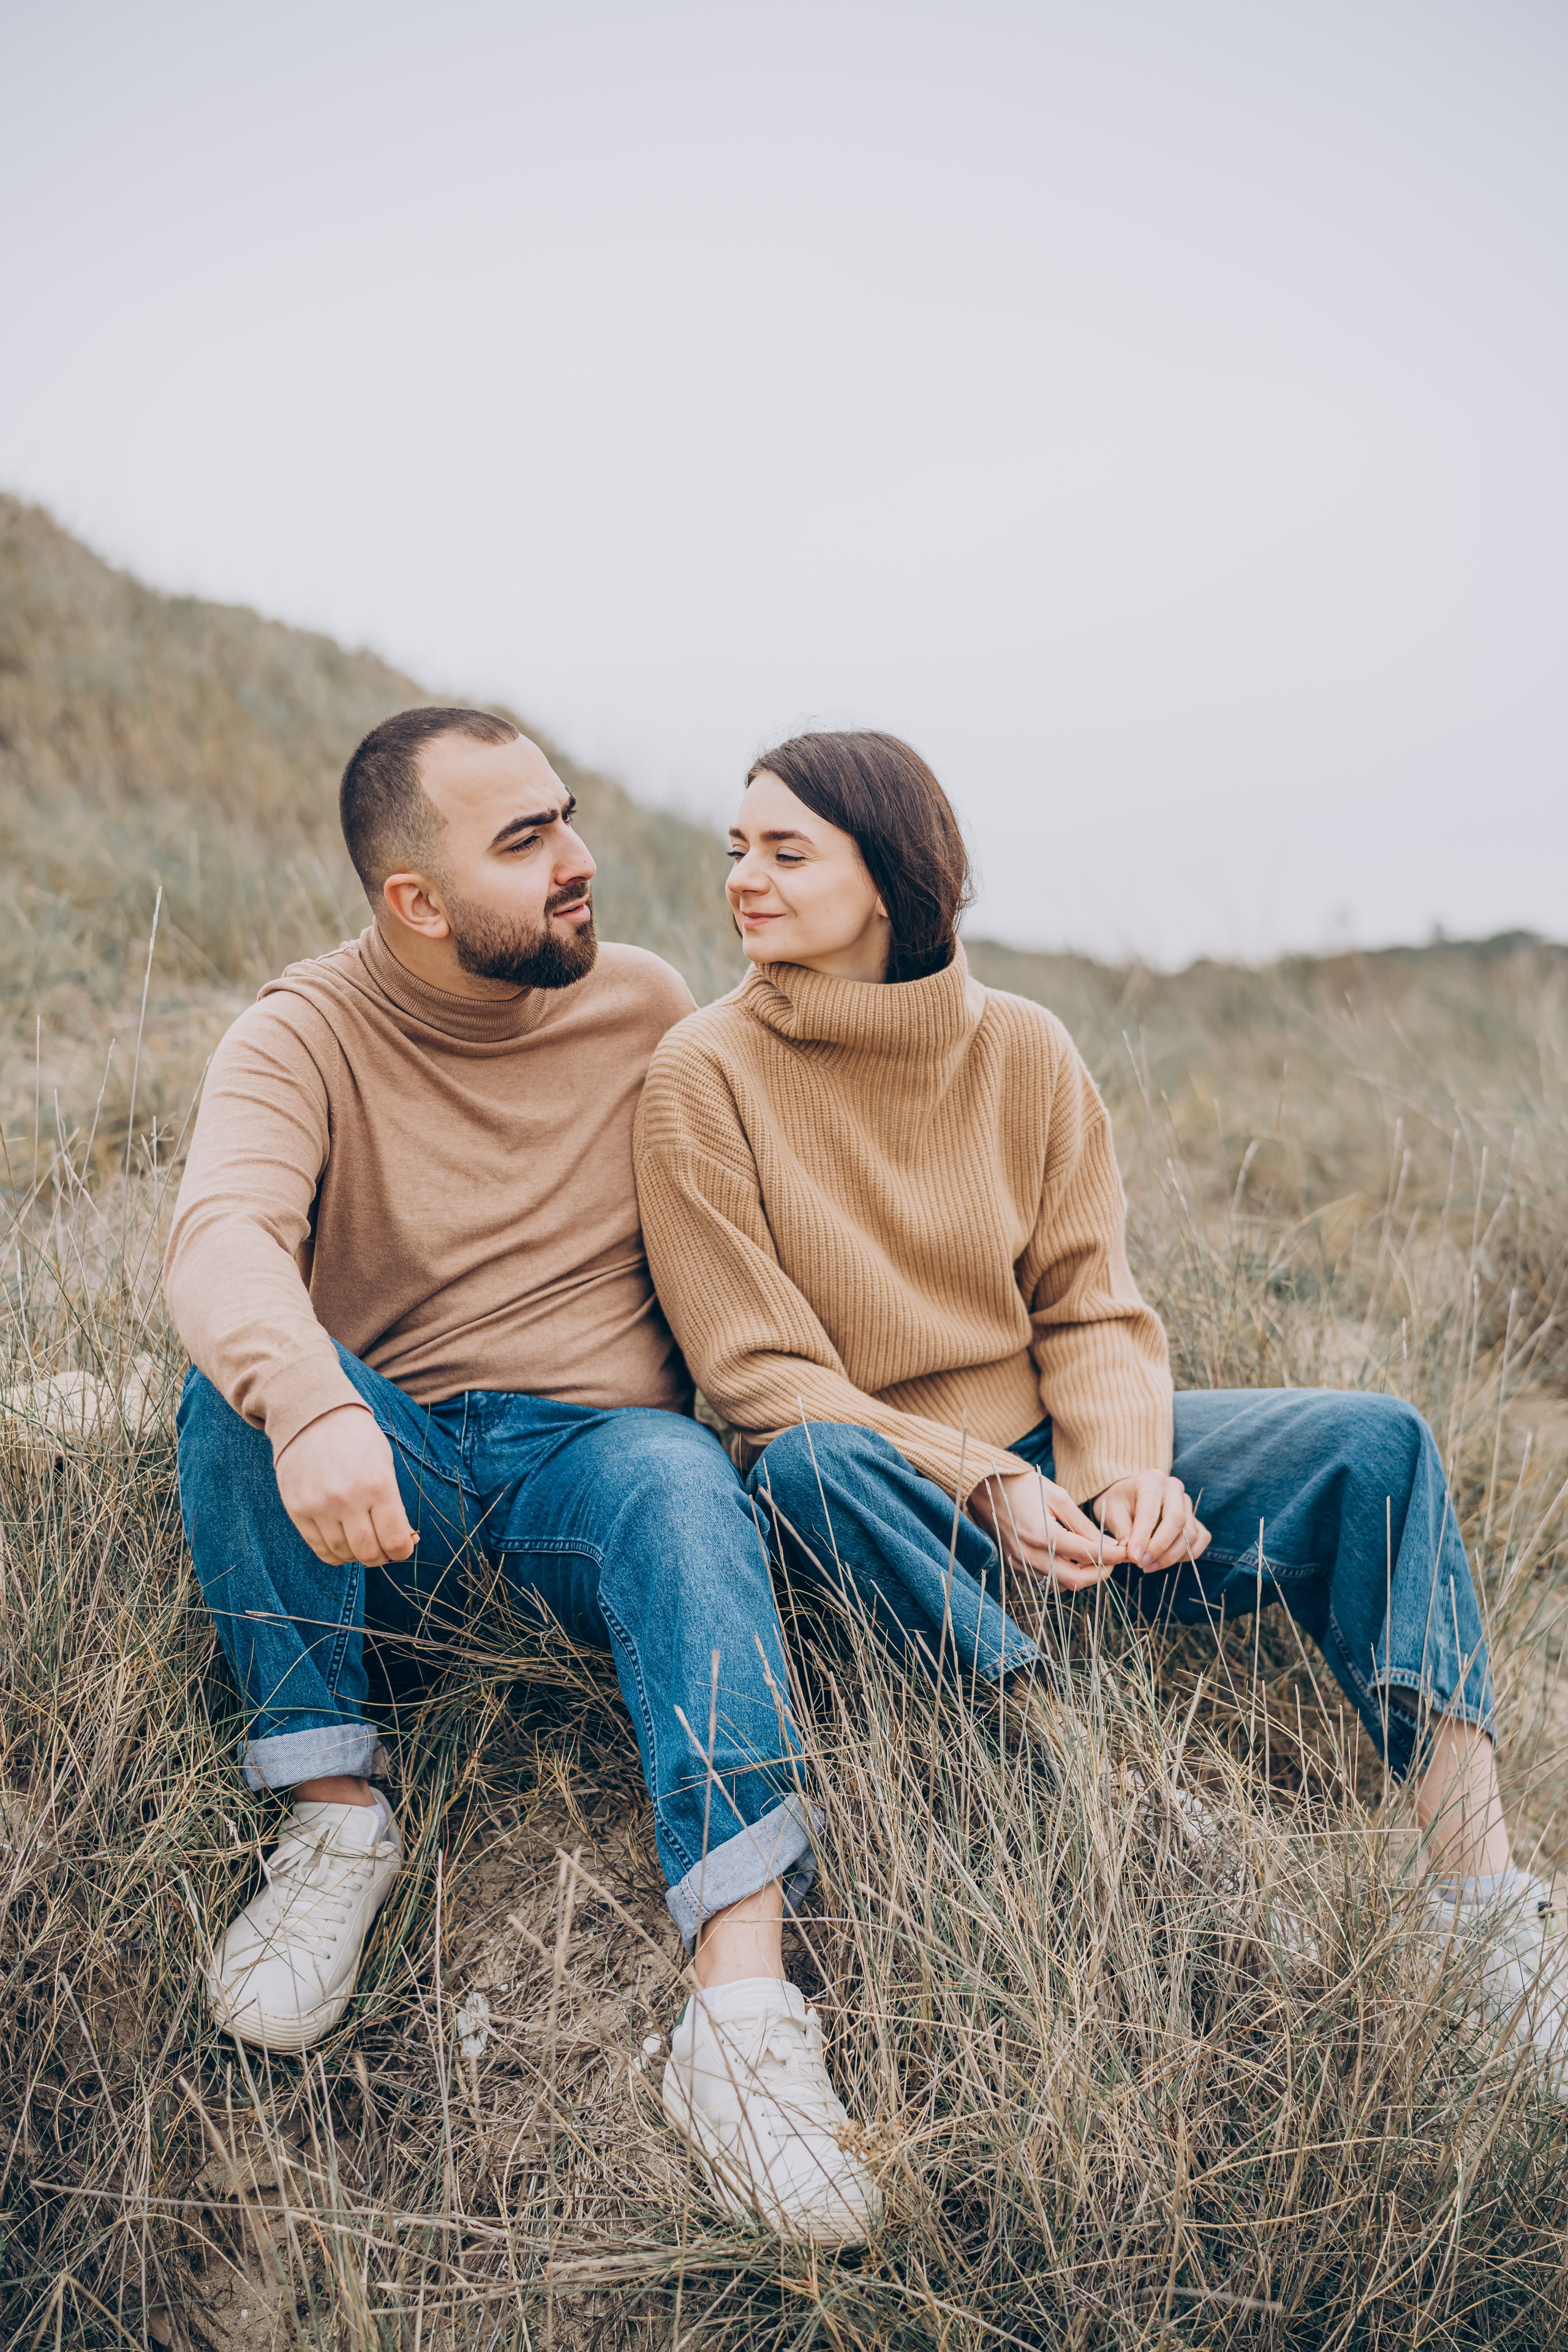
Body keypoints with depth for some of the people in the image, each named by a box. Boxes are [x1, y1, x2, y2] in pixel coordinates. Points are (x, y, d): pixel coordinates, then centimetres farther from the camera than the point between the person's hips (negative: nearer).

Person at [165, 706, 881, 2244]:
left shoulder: (648, 1007, 7)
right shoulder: (304, 1034, -4)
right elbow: (220, 1234, -24)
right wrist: (308, 1406, -45)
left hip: (595, 1448, 0)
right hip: (387, 1480, 0)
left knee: (683, 1486, -34)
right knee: (240, 1379, -29)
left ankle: (743, 2002, -45)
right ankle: (336, 1816, -19)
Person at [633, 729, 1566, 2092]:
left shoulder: (1024, 1048, 2)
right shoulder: (709, 1073, -8)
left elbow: (1090, 1307, 3)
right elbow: (760, 1371, -11)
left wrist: (1124, 1463, -18)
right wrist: (982, 1485, -24)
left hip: (1051, 1460, 4)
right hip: (877, 1484, -3)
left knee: (1375, 1442, -14)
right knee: (804, 1468, -38)